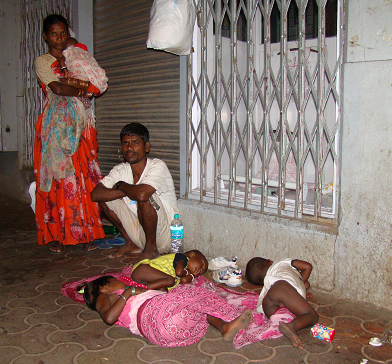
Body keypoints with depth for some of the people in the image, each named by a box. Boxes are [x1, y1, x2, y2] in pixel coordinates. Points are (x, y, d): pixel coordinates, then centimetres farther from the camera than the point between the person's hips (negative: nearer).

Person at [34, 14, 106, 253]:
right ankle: (56, 235, 2)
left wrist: (69, 81, -9)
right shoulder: (42, 62, 7)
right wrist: (81, 89, -3)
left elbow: (96, 85, 4)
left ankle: (87, 233, 2)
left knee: (84, 176, -3)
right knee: (57, 177, -5)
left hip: (81, 125, 3)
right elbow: (57, 88, -12)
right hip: (56, 125, -3)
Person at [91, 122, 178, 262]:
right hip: (139, 234, 6)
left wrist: (121, 185, -16)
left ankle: (151, 248, -10)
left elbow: (142, 194, -38)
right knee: (106, 196, -2)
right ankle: (131, 244, 10)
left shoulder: (158, 166, -19)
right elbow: (95, 194, -13)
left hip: (164, 236, -6)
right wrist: (126, 191, -23)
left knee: (144, 198, -32)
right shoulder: (120, 170, -1)